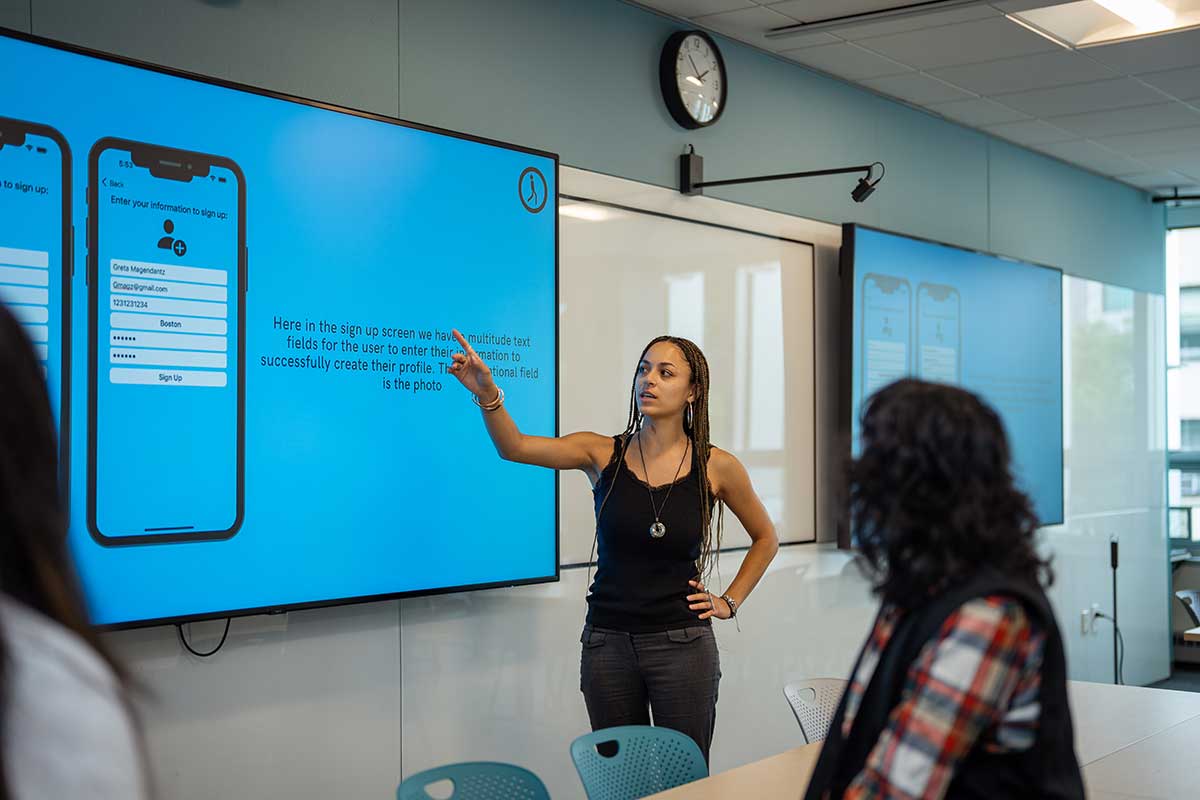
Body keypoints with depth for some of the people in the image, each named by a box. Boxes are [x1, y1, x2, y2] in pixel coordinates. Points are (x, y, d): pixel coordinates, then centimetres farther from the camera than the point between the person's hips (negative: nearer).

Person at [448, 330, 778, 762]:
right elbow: (514, 447, -18)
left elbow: (766, 539, 14)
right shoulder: (603, 454, -2)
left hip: (682, 645, -1)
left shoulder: (716, 467, -3)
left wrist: (730, 601, 6)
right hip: (607, 644, 1)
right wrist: (487, 394, -35)